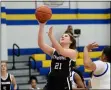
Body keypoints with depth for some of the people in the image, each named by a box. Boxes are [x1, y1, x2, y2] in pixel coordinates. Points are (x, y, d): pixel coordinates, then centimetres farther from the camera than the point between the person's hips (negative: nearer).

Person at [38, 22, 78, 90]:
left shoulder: (73, 52, -1)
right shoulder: (53, 51, 11)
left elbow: (61, 51, -21)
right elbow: (41, 44, -5)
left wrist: (50, 35, -29)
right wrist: (41, 26, -14)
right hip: (51, 84, 4)